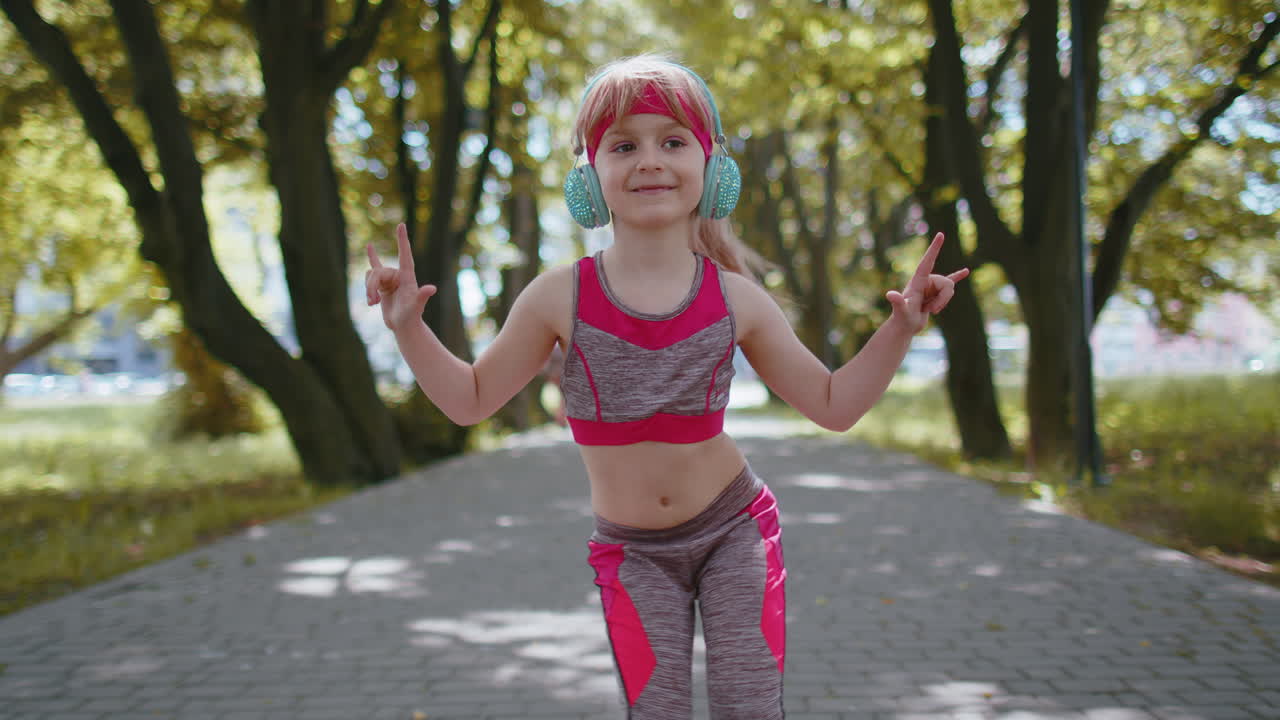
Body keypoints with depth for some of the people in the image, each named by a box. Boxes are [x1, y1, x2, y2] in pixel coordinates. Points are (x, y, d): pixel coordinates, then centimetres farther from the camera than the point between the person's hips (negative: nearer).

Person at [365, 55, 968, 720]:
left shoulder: (734, 299, -7)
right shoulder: (561, 297, -11)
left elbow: (833, 404, 3)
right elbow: (470, 399, 1)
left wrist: (902, 326, -9)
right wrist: (407, 325, -12)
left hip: (734, 531, 1)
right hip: (632, 553, 0)